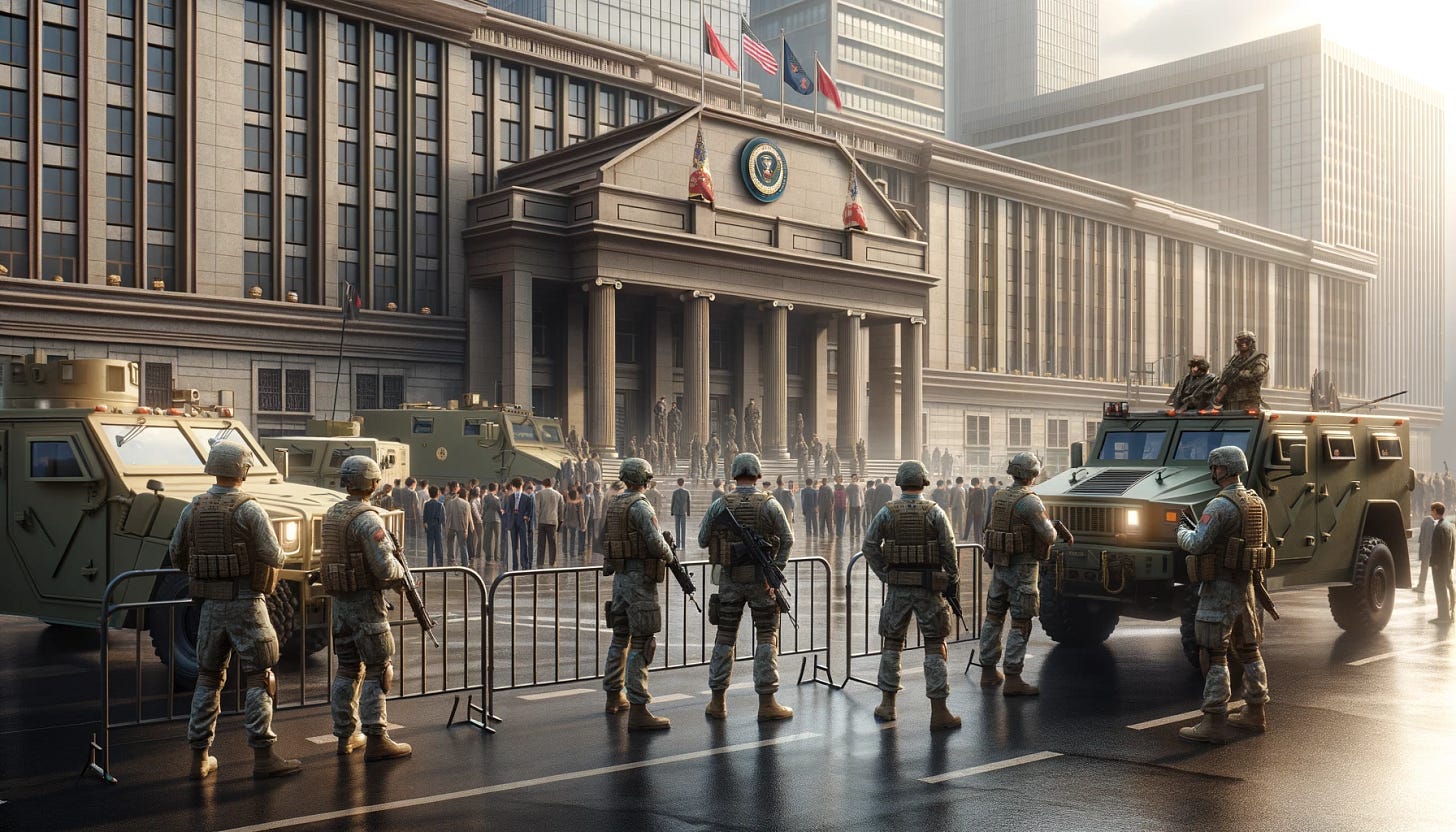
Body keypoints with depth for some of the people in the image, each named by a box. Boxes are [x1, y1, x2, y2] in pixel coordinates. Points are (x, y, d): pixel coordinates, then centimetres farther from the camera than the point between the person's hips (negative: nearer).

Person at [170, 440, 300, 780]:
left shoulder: (193, 508, 4)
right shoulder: (249, 509, -13)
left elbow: (176, 555, 12)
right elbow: (273, 557, -14)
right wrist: (278, 553, 9)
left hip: (210, 603, 5)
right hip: (246, 603, -5)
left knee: (208, 677, 14)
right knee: (258, 678, 0)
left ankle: (200, 758, 17)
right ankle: (263, 756, -1)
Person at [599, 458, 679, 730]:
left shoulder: (613, 505, 10)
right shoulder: (640, 506, -15)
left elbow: (602, 542, 18)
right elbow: (656, 543, -22)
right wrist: (669, 556, -1)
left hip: (619, 576, 9)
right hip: (640, 579, -9)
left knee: (620, 637, 20)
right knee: (641, 643, -9)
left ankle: (614, 697, 33)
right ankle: (638, 711, -13)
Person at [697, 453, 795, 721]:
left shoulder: (719, 505, -3)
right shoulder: (769, 504, -6)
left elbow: (702, 541, 2)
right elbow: (787, 539, -6)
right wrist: (776, 568, -1)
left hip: (729, 579, 2)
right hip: (761, 579, -1)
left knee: (725, 637, 10)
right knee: (766, 638, 5)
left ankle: (717, 702, 14)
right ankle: (767, 703, 3)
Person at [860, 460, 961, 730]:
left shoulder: (886, 512, -1)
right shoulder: (934, 512, -6)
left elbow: (869, 546, -2)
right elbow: (949, 549, -6)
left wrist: (885, 574, 6)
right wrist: (953, 578, 5)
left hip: (897, 587, 2)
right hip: (929, 587, -2)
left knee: (892, 643, 14)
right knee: (935, 647, 2)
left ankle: (887, 705, 19)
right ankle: (939, 712, 1)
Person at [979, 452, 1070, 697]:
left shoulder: (1000, 496, 8)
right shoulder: (1029, 501, -18)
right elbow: (1048, 536, -18)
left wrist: (1062, 533, 17)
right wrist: (1054, 531, 8)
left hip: (999, 565, 8)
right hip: (1023, 567, -8)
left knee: (994, 618, 14)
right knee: (1021, 624, -3)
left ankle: (988, 672, 23)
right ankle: (1012, 680, -5)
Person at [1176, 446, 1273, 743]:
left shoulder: (1219, 506, -19)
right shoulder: (1257, 502, 9)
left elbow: (1197, 544, -22)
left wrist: (1182, 532, -1)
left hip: (1220, 588, -9)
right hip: (1247, 585, 9)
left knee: (1215, 655, -6)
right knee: (1249, 650, 18)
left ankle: (1214, 722, -6)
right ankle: (1255, 713, 28)